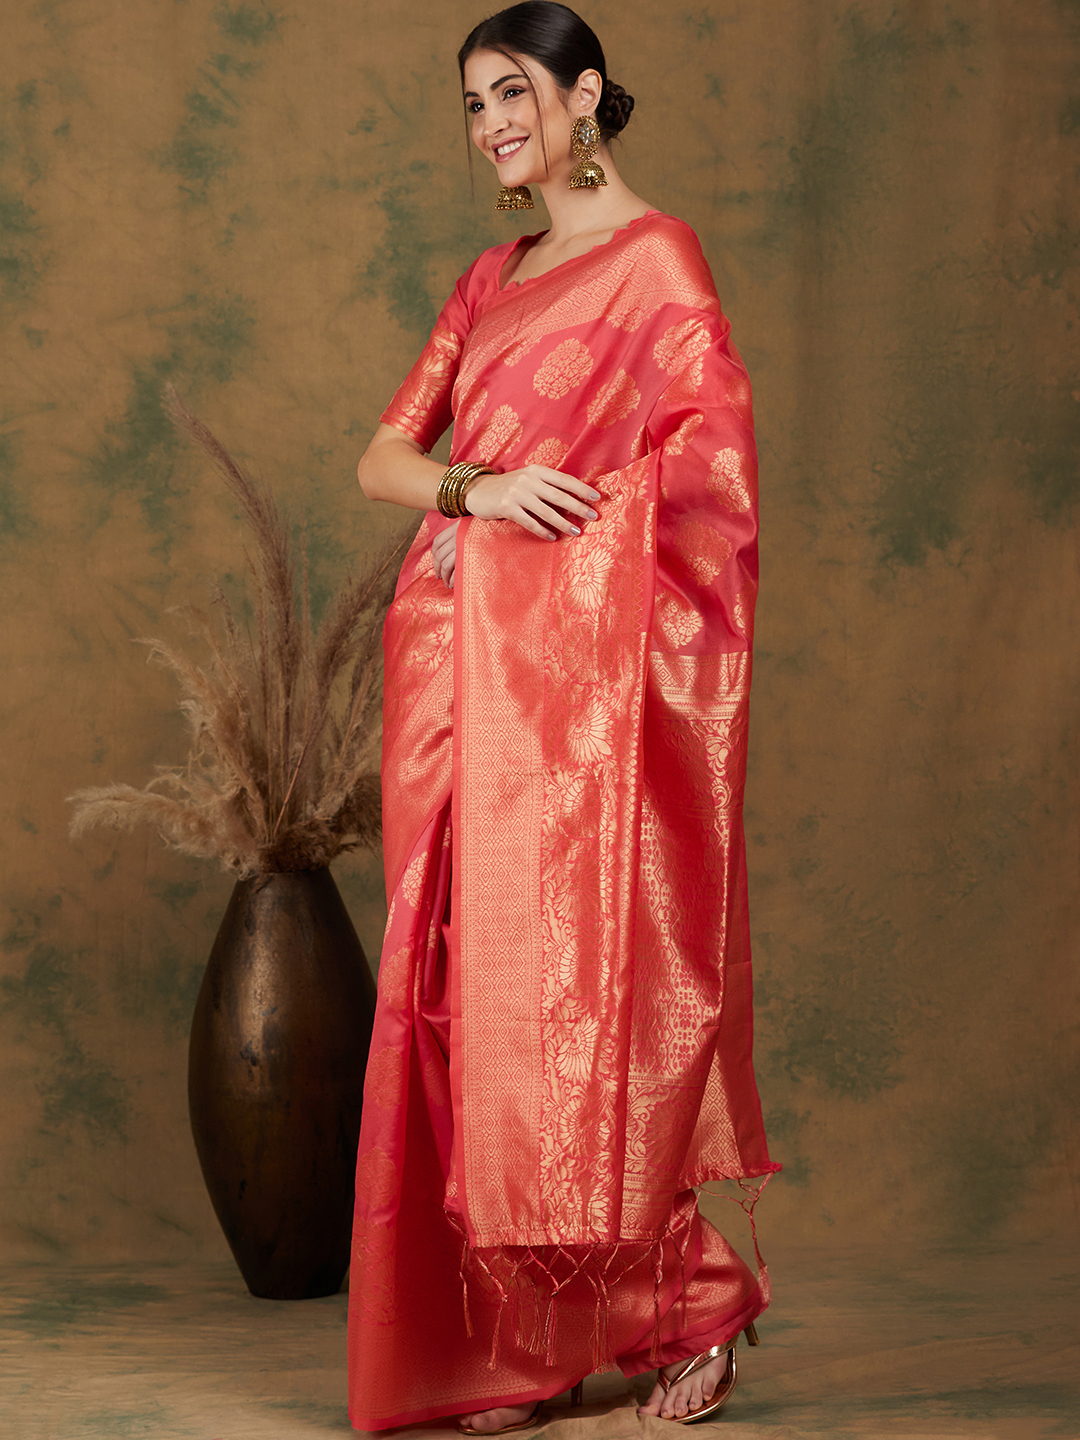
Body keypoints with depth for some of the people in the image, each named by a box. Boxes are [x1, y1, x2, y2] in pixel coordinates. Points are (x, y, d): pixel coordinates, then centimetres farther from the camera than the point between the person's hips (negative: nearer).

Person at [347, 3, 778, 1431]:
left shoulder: (656, 258, -1)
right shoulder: (490, 280, 20)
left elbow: (713, 469, -11)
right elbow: (383, 456, 13)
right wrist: (475, 486, -8)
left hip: (573, 668, -7)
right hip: (455, 666, 7)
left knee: (574, 983, -8)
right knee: (464, 983, 4)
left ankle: (691, 1299, 9)